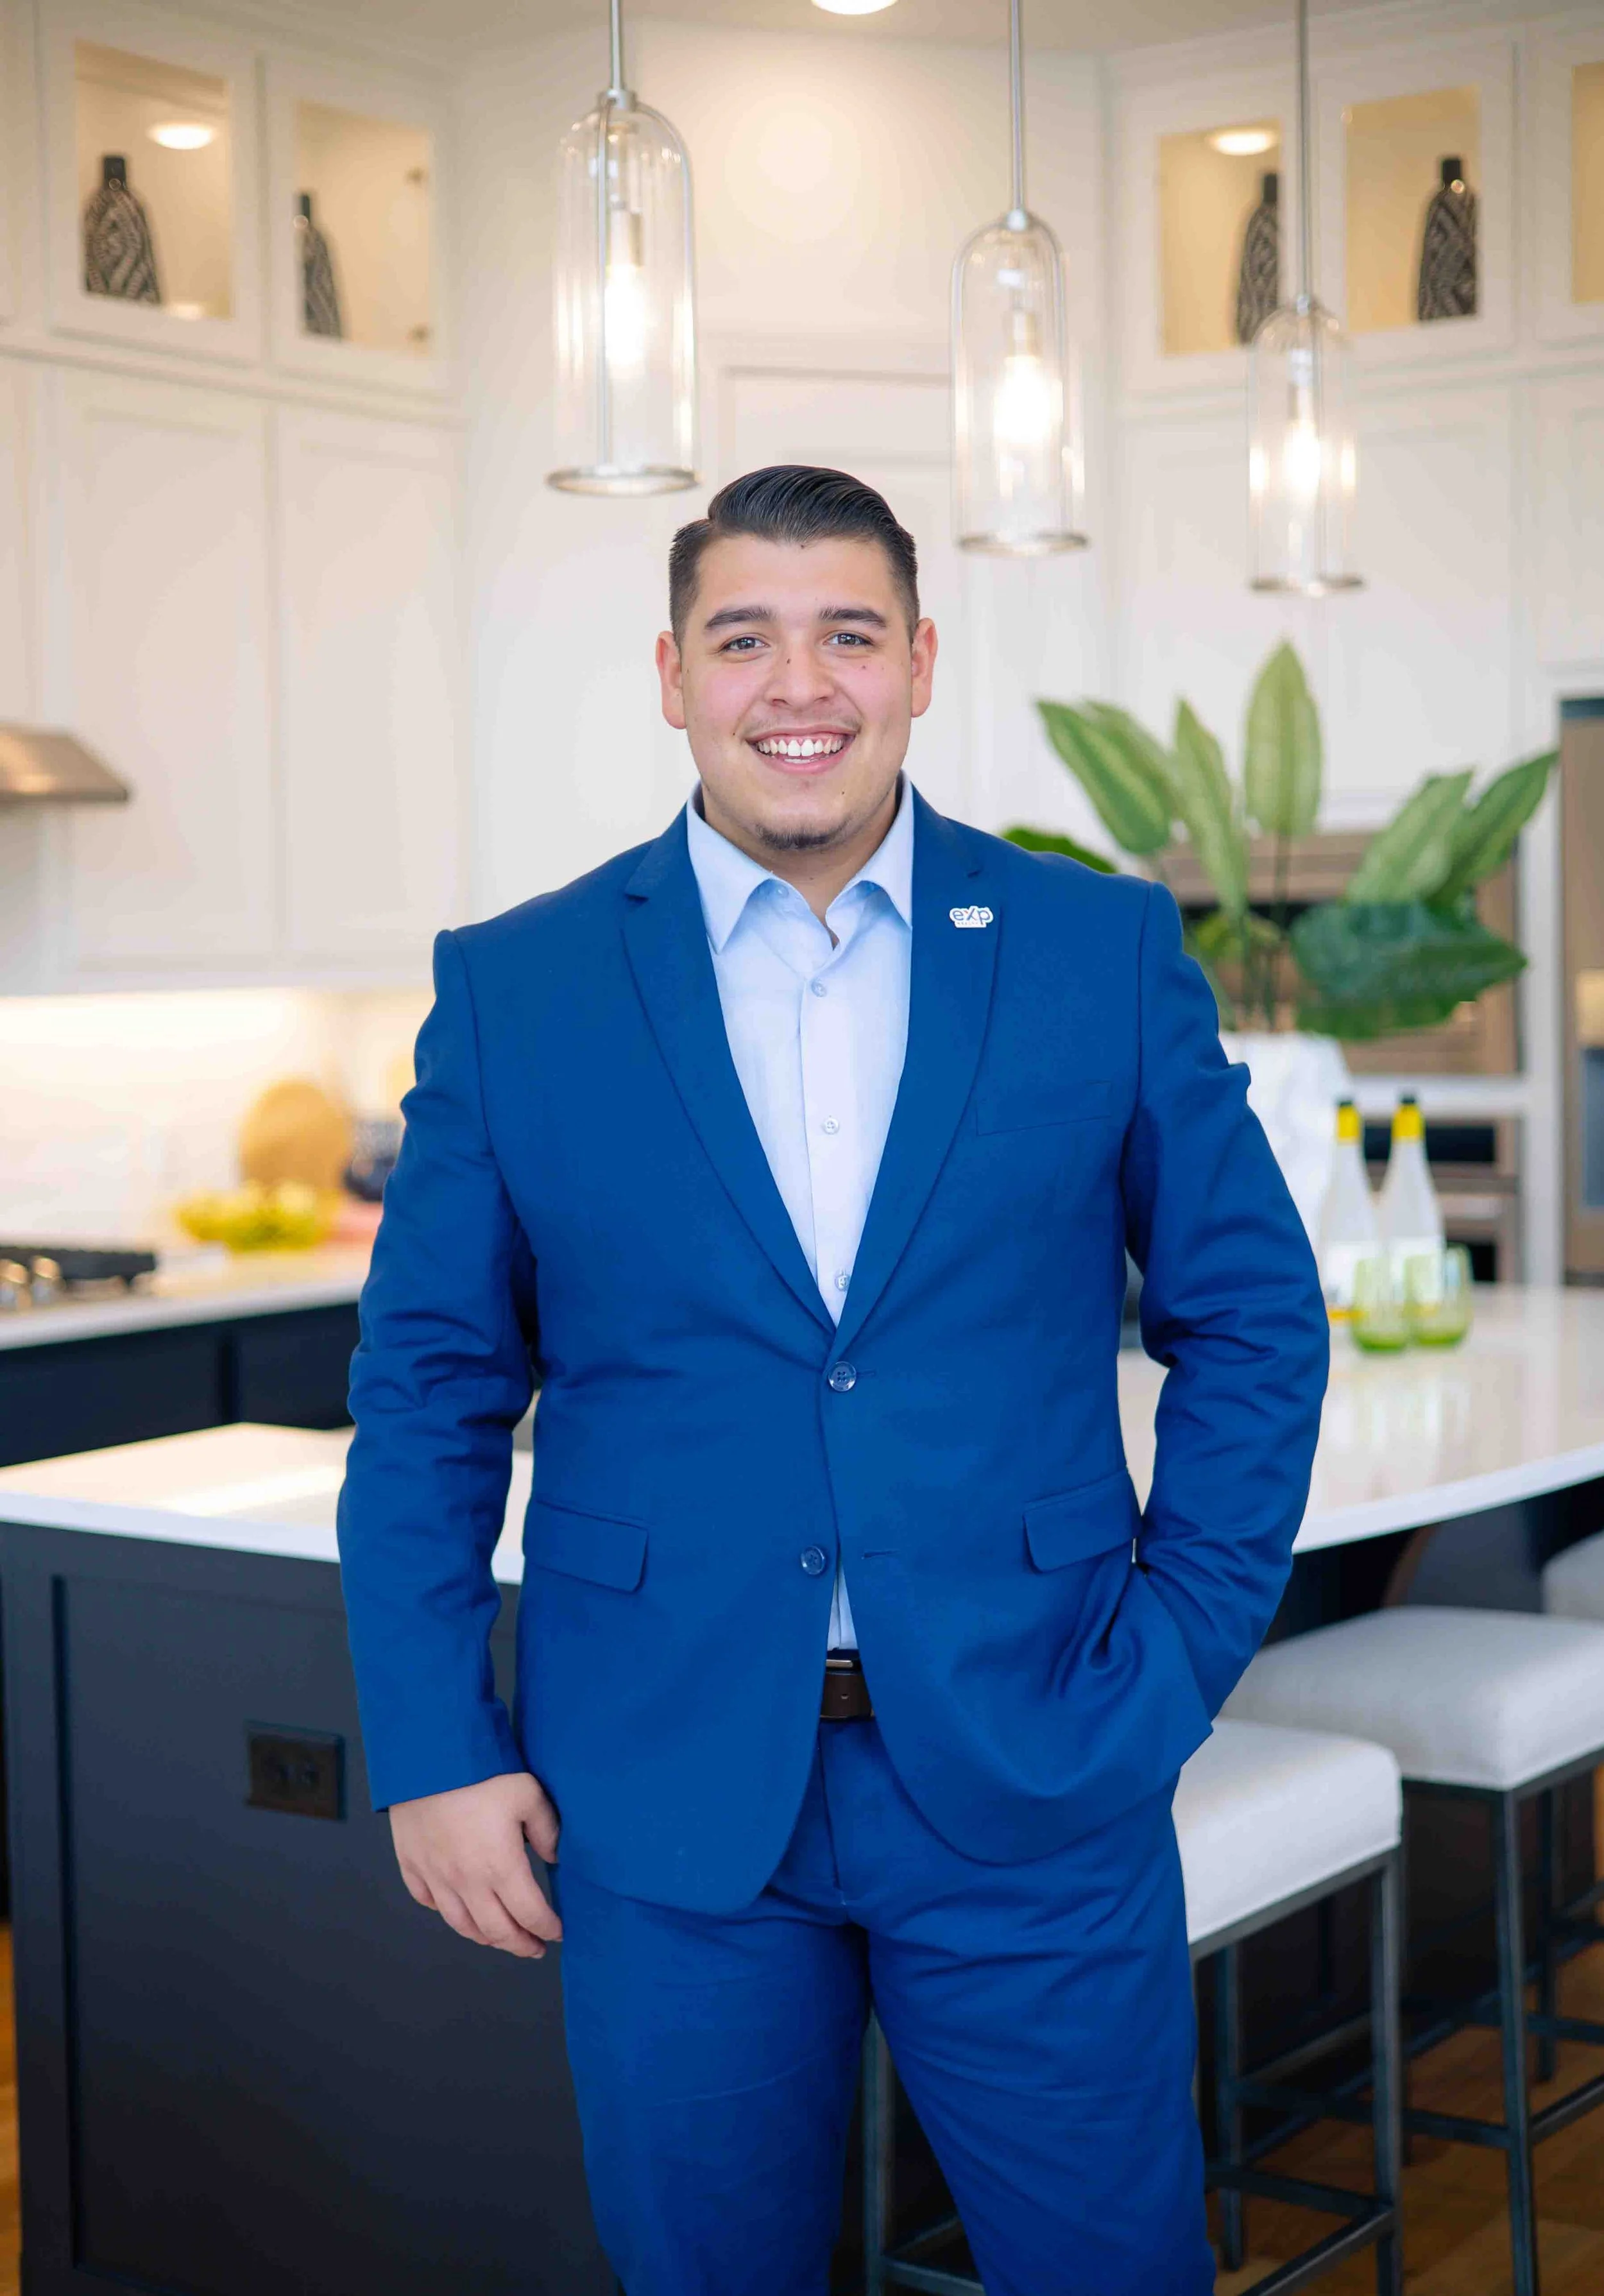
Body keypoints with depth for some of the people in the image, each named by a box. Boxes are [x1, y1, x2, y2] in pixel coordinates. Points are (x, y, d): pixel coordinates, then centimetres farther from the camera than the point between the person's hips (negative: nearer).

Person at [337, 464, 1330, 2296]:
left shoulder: (1104, 951, 1)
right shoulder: (512, 988, 1)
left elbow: (1253, 1319, 5)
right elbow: (428, 1390, 4)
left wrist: (1176, 1665, -2)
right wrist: (434, 1750, -2)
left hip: (1035, 1787, 0)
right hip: (665, 1797, 0)